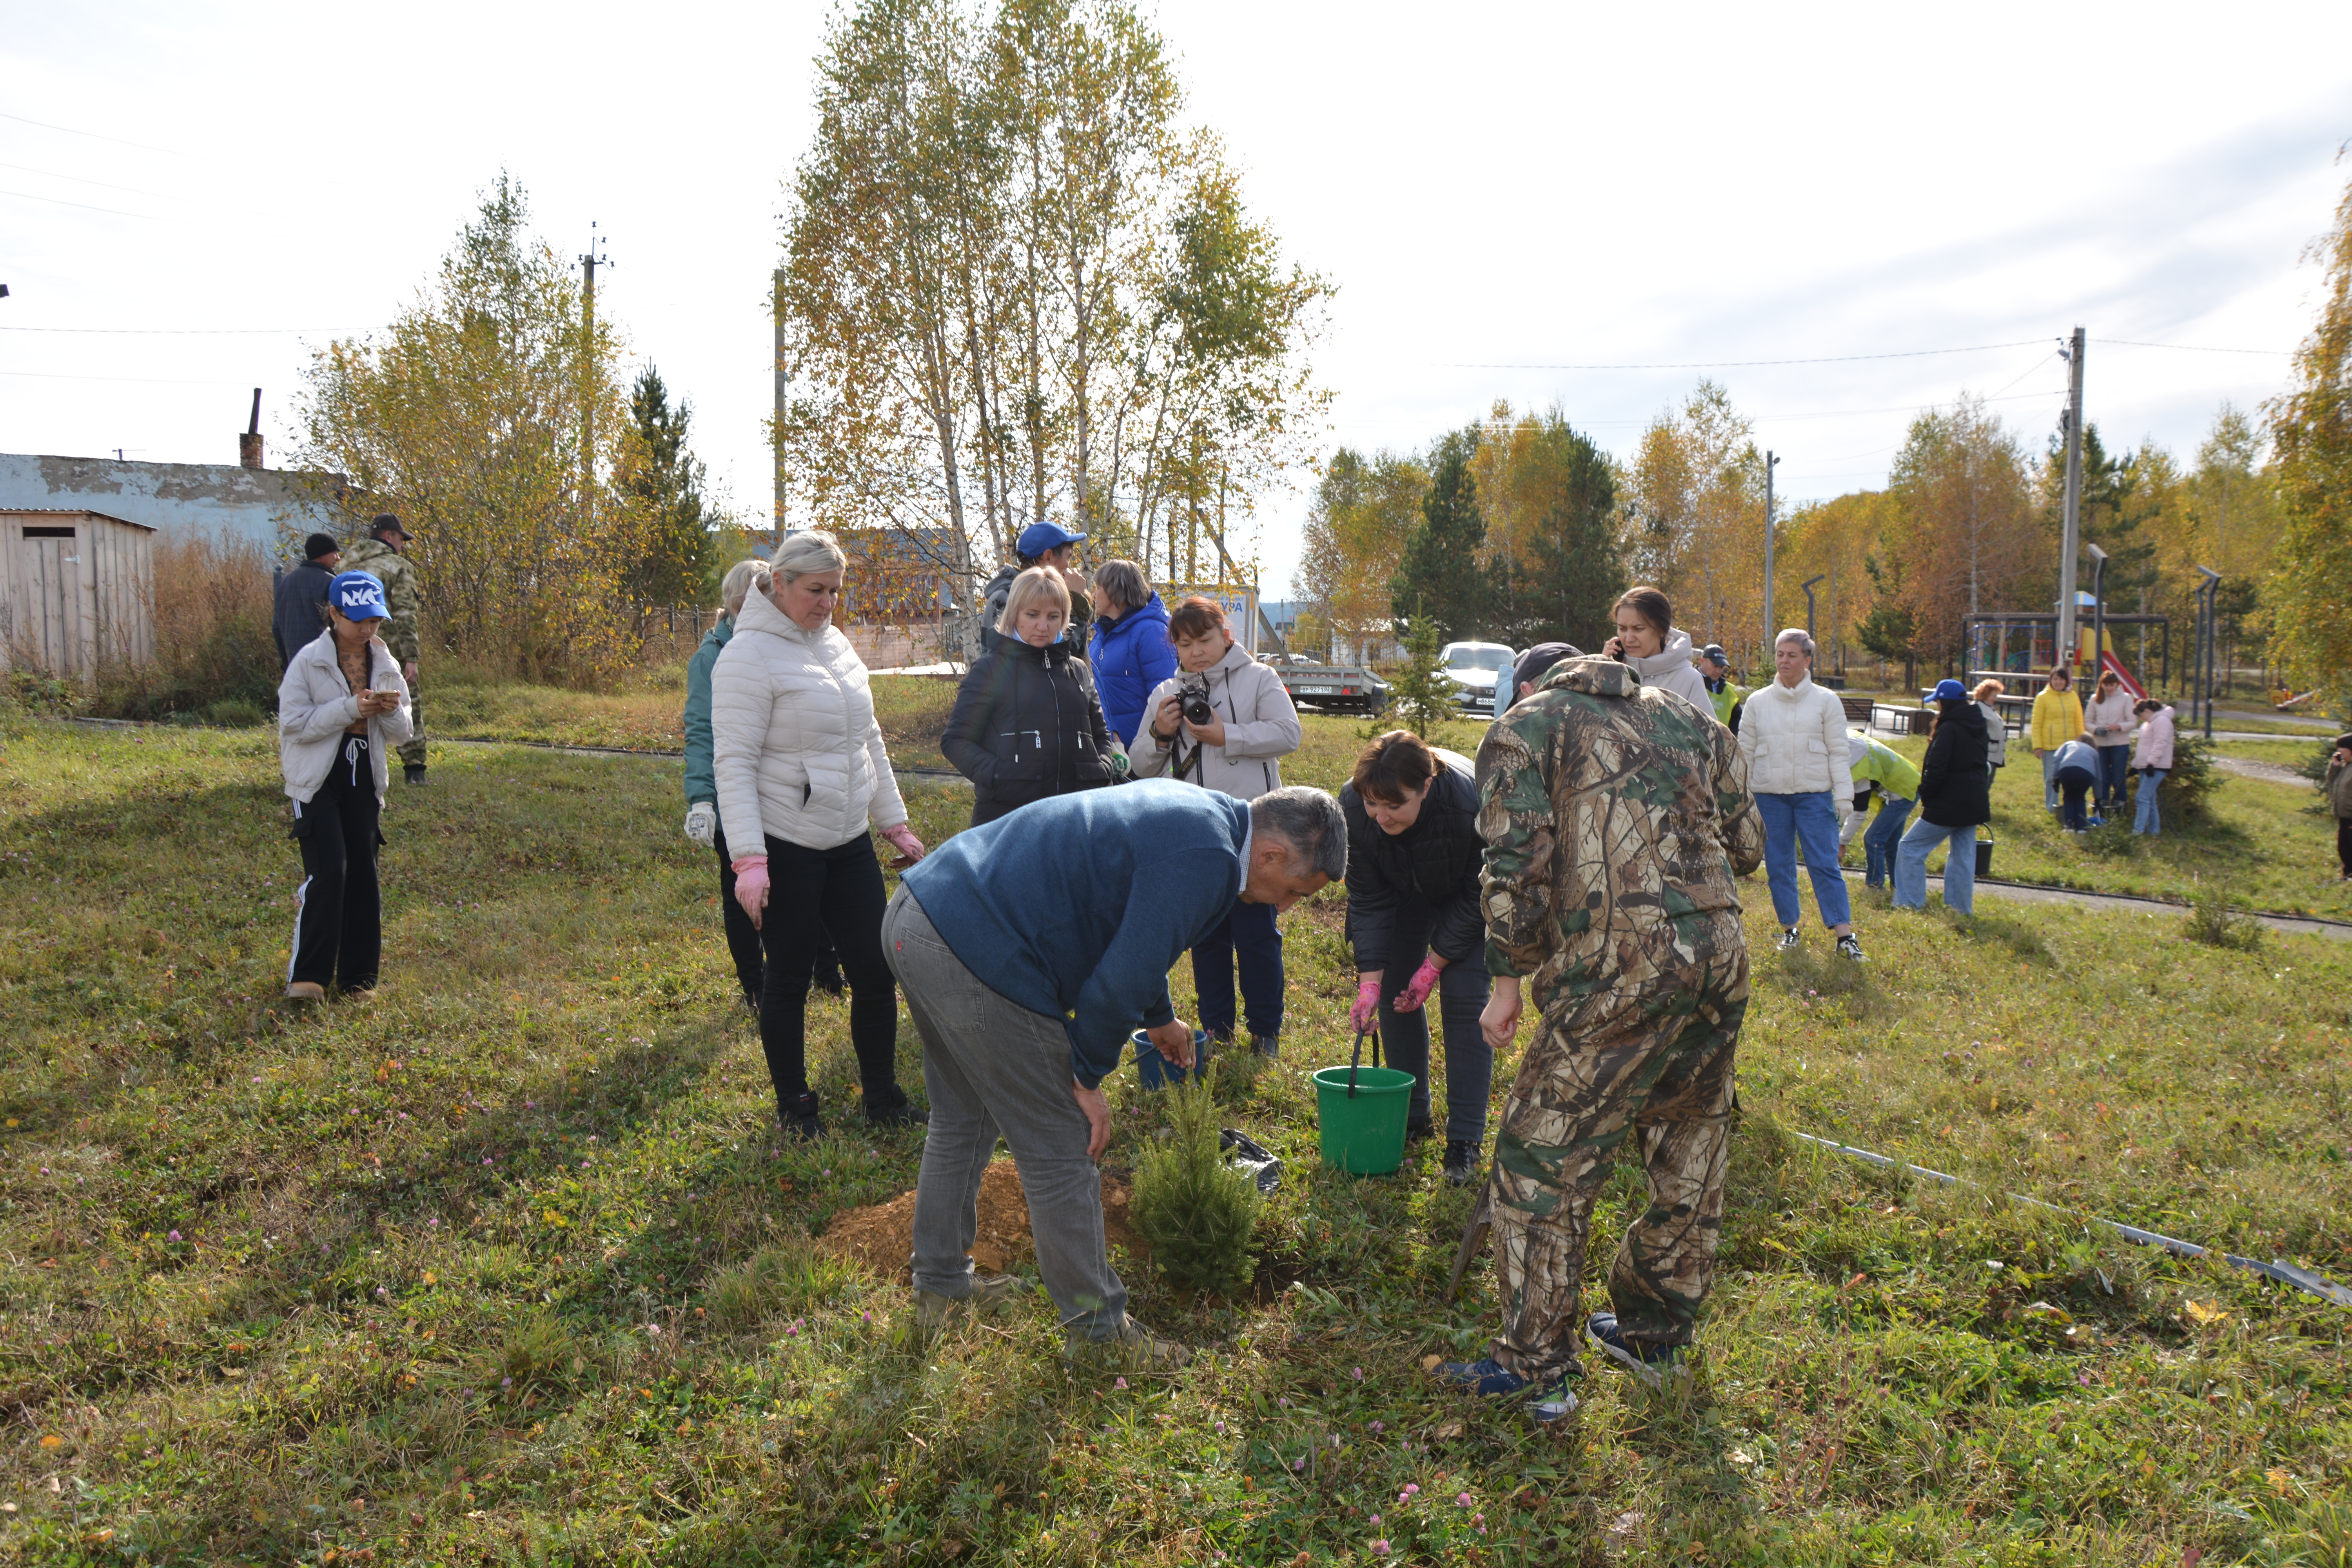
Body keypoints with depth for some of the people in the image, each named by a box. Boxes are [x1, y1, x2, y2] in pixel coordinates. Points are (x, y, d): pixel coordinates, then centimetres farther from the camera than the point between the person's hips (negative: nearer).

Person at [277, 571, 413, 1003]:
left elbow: (400, 734, 11)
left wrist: (391, 711, -11)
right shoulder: (309, 661, -5)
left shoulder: (385, 665, 8)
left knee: (364, 875, 3)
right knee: (327, 871, -14)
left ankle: (358, 976, 14)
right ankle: (307, 975, -7)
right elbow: (293, 724, -13)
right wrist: (350, 709, -22)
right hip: (318, 780, -4)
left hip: (364, 779, 4)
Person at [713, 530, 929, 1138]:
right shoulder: (750, 655, -12)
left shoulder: (836, 644, 11)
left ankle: (883, 1098, 23)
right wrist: (748, 859, -23)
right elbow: (733, 762, -16)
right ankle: (794, 1107, 24)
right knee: (789, 980, 6)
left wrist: (894, 821, 18)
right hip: (785, 847, -7)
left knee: (876, 970, 7)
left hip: (850, 842, 7)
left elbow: (868, 741, 19)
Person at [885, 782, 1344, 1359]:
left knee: (963, 1122, 27)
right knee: (1060, 1151, 3)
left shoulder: (1187, 809, 15)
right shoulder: (1208, 860, -16)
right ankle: (1097, 1325, 18)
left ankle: (940, 1287, 42)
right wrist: (1088, 1078, -2)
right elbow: (1121, 980, -17)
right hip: (976, 954, -11)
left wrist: (1159, 1018, 42)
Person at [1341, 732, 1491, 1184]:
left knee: (1465, 999, -12)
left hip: (1468, 896, -3)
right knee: (1395, 993, 0)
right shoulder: (1353, 805, -31)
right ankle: (1411, 1117, 18)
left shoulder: (1471, 803, -41)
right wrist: (1370, 980, -25)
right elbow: (1368, 900, -20)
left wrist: (1434, 965, -22)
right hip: (1405, 893, 4)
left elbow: (1477, 899, -24)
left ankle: (1465, 1140, -5)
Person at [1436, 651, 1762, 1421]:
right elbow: (1746, 843, 18)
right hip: (1722, 961, 6)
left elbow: (1517, 867, -4)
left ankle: (1537, 1369, 11)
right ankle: (1653, 1330, 36)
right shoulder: (1692, 720, 22)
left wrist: (1509, 980, 3)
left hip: (1616, 973, -6)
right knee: (1688, 1162, 20)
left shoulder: (1520, 730, 8)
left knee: (1544, 1165, 5)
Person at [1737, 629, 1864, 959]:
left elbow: (1839, 752, 2)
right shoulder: (1758, 702, 7)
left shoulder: (1826, 701, 2)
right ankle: (1789, 928, 19)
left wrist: (1843, 796, -3)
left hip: (1815, 794, -2)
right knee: (1778, 866, 6)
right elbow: (1745, 752, 10)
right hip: (1769, 795, 2)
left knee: (1824, 864, -6)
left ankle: (1844, 934, -4)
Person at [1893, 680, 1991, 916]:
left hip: (1949, 805, -9)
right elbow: (1984, 765, 18)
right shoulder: (1977, 728, 11)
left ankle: (1910, 903, -2)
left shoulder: (1949, 730, -16)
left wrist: (1924, 795, -7)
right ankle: (1962, 907, 16)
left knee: (1911, 848, -1)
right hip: (1974, 804, 9)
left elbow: (1936, 771, -20)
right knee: (1963, 855, 13)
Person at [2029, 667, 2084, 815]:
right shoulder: (2043, 698, -2)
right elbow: (2036, 725, -3)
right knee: (2052, 779, 1)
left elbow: (2079, 721, 14)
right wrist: (2037, 746, -9)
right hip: (2050, 747, -3)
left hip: (2071, 745, 3)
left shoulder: (2073, 696, 9)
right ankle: (2052, 808, 9)